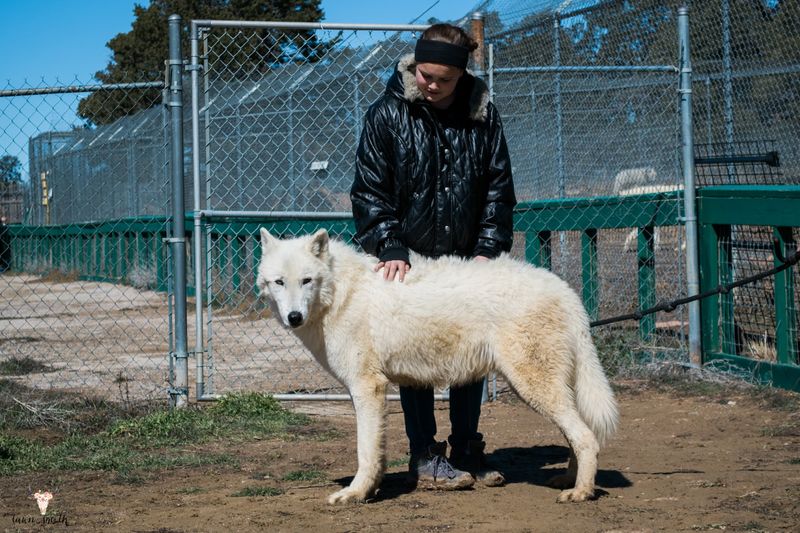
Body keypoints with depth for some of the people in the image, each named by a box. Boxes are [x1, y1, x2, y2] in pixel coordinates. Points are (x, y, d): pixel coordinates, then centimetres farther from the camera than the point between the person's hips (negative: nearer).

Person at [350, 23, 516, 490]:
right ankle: (425, 458, 5)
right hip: (409, 261, -3)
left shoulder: (483, 114, 0)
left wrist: (488, 248, -5)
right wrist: (390, 249, -17)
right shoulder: (388, 114, -7)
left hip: (467, 259, 3)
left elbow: (499, 187, 4)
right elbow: (370, 190, -7)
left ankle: (467, 452, 19)